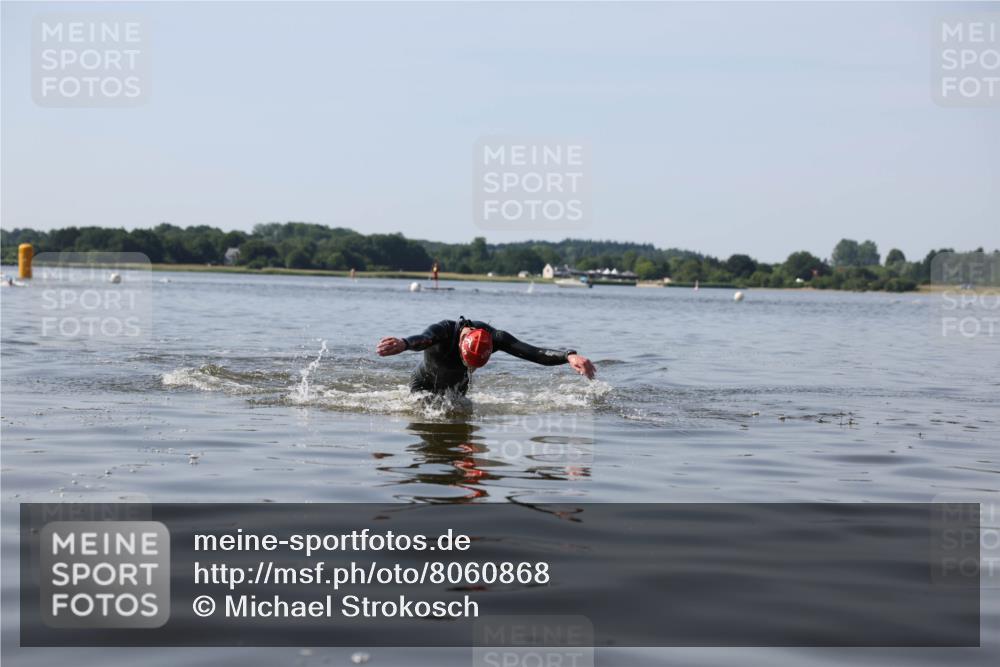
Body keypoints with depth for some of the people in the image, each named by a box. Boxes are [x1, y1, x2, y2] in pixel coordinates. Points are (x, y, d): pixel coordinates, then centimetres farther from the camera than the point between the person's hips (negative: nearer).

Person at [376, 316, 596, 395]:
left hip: (457, 388, 3)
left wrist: (569, 356, -58)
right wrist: (404, 343, -92)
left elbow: (533, 352, -40)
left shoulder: (493, 337, -31)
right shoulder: (443, 331, -41)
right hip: (424, 385, -3)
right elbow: (423, 339, -67)